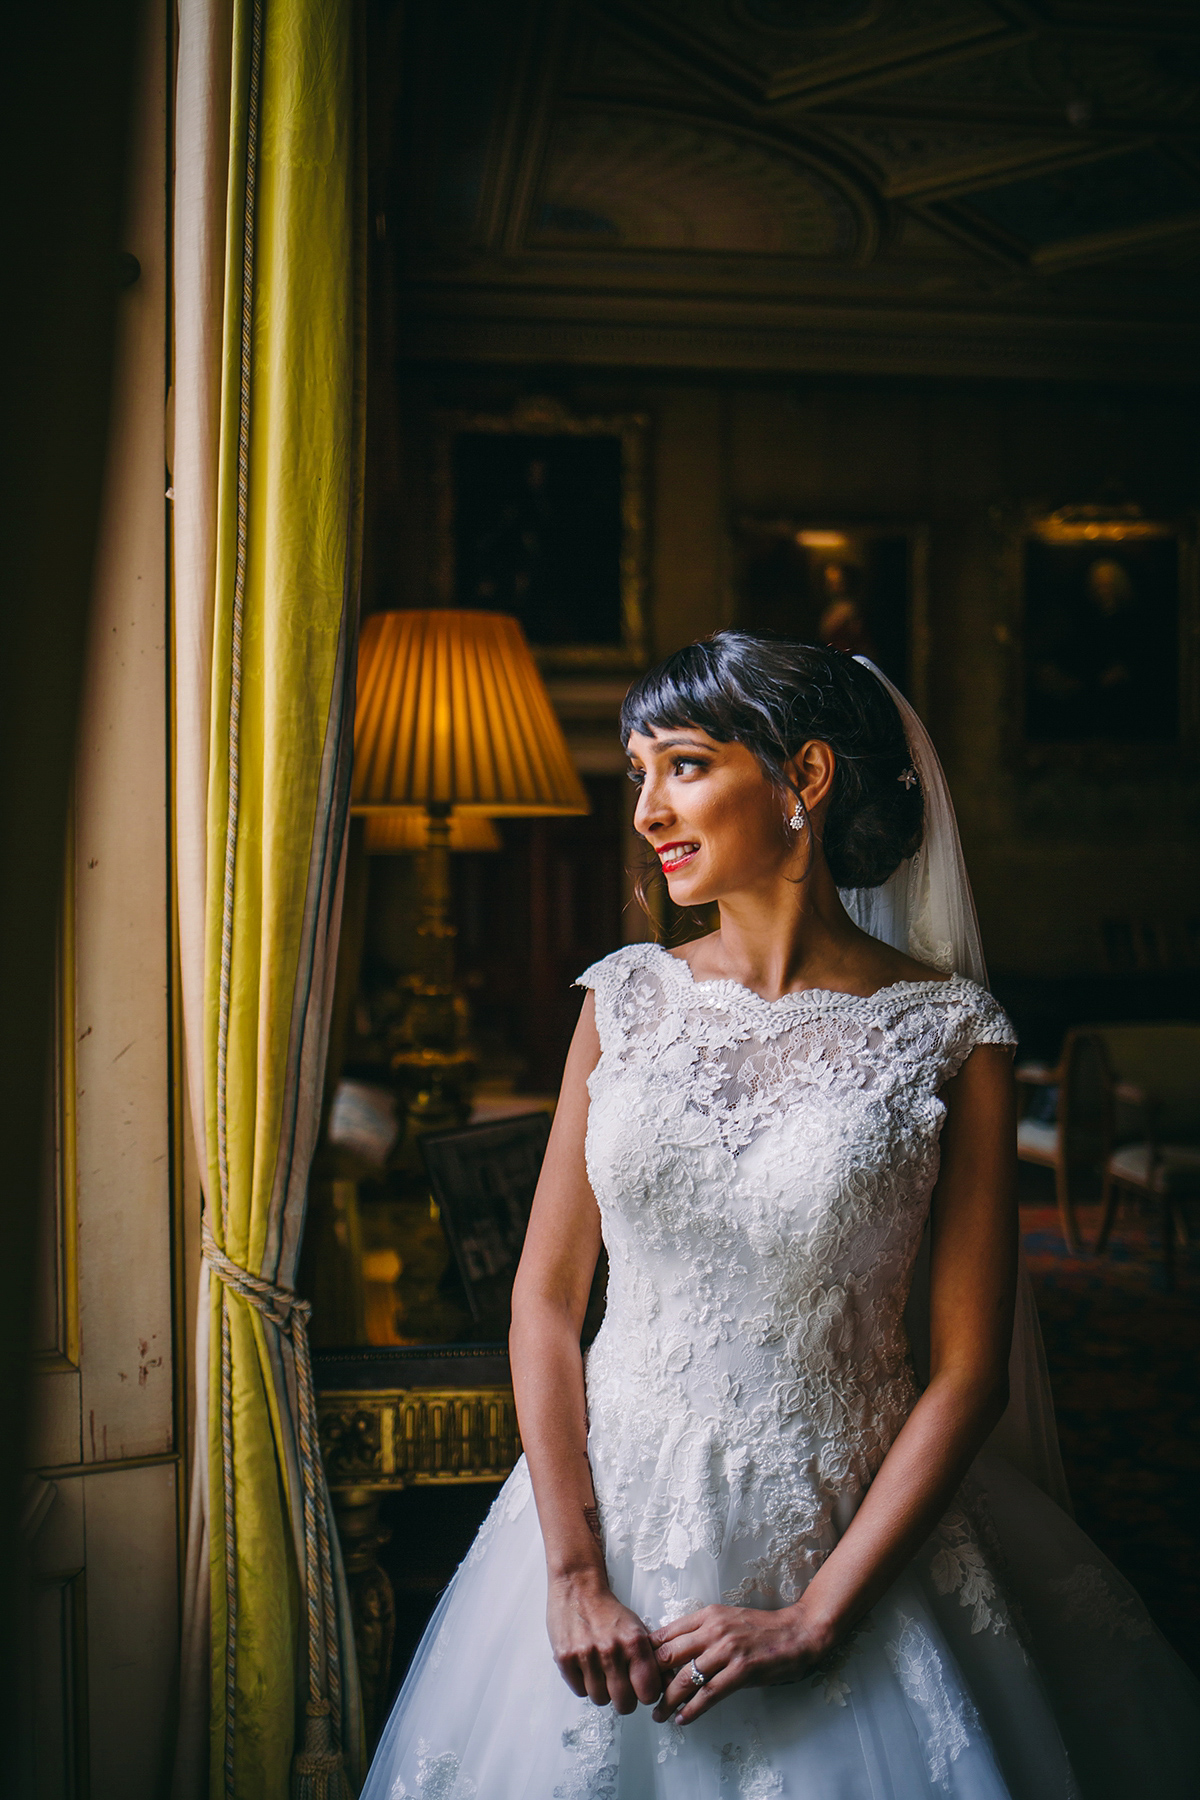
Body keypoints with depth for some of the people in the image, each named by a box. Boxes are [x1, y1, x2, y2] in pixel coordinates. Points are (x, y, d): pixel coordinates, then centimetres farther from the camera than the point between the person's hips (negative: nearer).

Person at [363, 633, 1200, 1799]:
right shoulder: (628, 997, -1)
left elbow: (966, 1369, -9)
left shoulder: (950, 1033, -9)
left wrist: (815, 1620, -14)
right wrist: (573, 1575, -9)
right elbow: (545, 1297, -1)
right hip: (617, 1515, 3)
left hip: (846, 1539, -2)